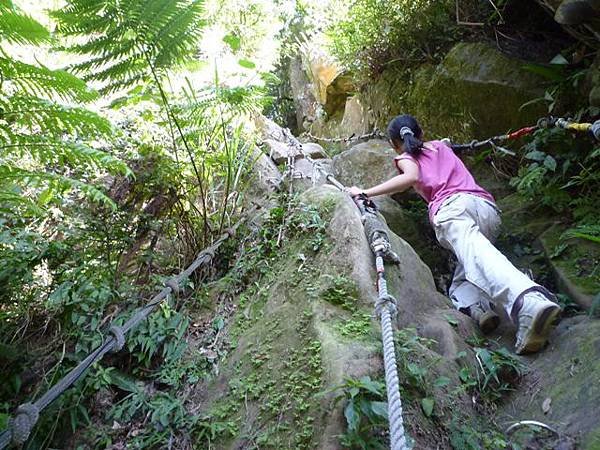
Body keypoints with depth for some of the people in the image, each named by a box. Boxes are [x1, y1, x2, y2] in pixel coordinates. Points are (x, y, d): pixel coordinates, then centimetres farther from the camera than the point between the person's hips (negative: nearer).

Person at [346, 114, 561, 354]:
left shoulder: (405, 158, 21)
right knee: (459, 282, 4)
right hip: (489, 207, 5)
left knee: (475, 253, -30)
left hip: (452, 205, -5)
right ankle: (477, 305, -29)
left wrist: (365, 192, 1)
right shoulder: (439, 146, 36)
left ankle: (531, 301, -57)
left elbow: (412, 176, -4)